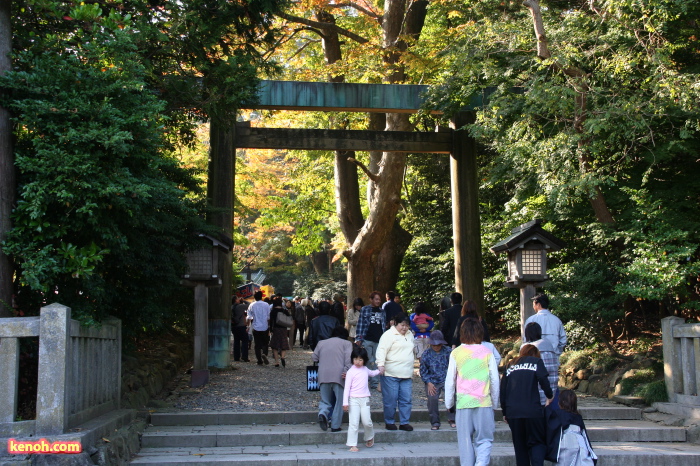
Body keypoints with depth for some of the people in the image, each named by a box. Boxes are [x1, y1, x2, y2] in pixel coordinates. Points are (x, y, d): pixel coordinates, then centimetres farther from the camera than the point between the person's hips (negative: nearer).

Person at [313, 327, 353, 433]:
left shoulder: (321, 343, 21)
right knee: (339, 401, 8)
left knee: (325, 400, 13)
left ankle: (322, 413, -16)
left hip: (323, 375, 3)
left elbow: (314, 357, 19)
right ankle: (335, 426, 6)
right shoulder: (346, 343, 10)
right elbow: (348, 359, -5)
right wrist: (346, 371, -10)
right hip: (338, 375, -3)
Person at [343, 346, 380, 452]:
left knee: (367, 422, 2)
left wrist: (379, 371, 26)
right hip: (354, 400, -4)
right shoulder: (351, 372, -5)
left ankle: (369, 438, 29)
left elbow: (371, 373, 39)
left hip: (365, 399, 4)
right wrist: (345, 403, -11)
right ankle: (352, 445, -2)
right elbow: (347, 388, -6)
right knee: (354, 423, -7)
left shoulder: (365, 369, 11)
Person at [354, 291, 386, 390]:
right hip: (367, 340, -3)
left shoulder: (382, 312, 14)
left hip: (379, 341, 3)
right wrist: (358, 339, -9)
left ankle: (375, 382, 11)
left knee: (377, 362, 4)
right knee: (367, 362, 1)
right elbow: (360, 324, -2)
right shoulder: (365, 310, 2)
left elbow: (384, 326, 15)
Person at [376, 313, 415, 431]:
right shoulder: (389, 335, -6)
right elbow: (381, 350, -15)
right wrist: (381, 364, -28)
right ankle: (389, 422, 12)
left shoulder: (409, 335, 17)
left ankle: (404, 422, 13)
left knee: (406, 399, 5)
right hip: (391, 374, -6)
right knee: (390, 399, -1)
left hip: (406, 375, 6)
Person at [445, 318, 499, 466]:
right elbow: (495, 380, 5)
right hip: (484, 403, 0)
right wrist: (495, 403, 17)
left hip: (463, 403, 0)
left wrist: (449, 402, 15)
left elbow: (450, 381, 3)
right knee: (484, 439, 6)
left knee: (465, 440, 8)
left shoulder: (456, 353, 1)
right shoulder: (487, 353, 1)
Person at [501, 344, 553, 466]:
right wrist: (550, 396, 12)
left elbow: (502, 389, 15)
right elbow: (543, 381, -5)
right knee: (537, 442, 4)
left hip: (512, 411, 3)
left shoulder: (510, 365, 19)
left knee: (520, 445, 11)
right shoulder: (536, 361, 10)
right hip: (532, 410, -3)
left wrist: (505, 412, 19)